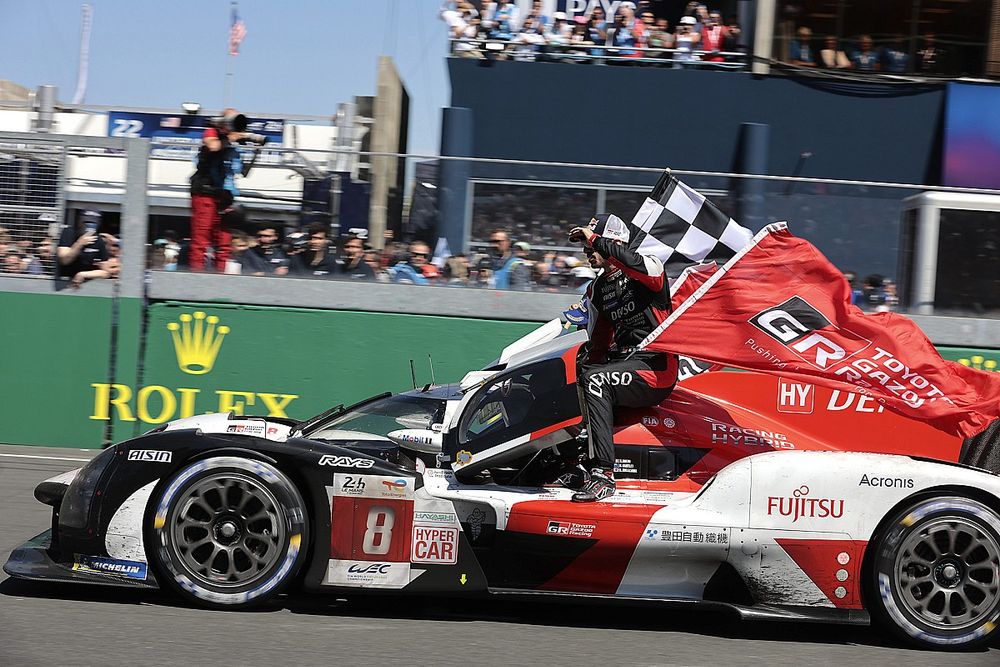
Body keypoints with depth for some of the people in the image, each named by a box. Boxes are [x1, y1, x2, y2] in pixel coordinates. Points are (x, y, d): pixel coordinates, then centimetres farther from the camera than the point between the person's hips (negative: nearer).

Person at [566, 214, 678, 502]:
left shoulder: (650, 267, -4)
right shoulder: (597, 289, 19)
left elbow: (638, 265, -31)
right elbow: (598, 340, 26)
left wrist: (595, 239, -24)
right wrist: (585, 368, 10)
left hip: (656, 367, -8)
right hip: (623, 358, 8)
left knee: (595, 381, -31)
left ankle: (603, 475, -36)